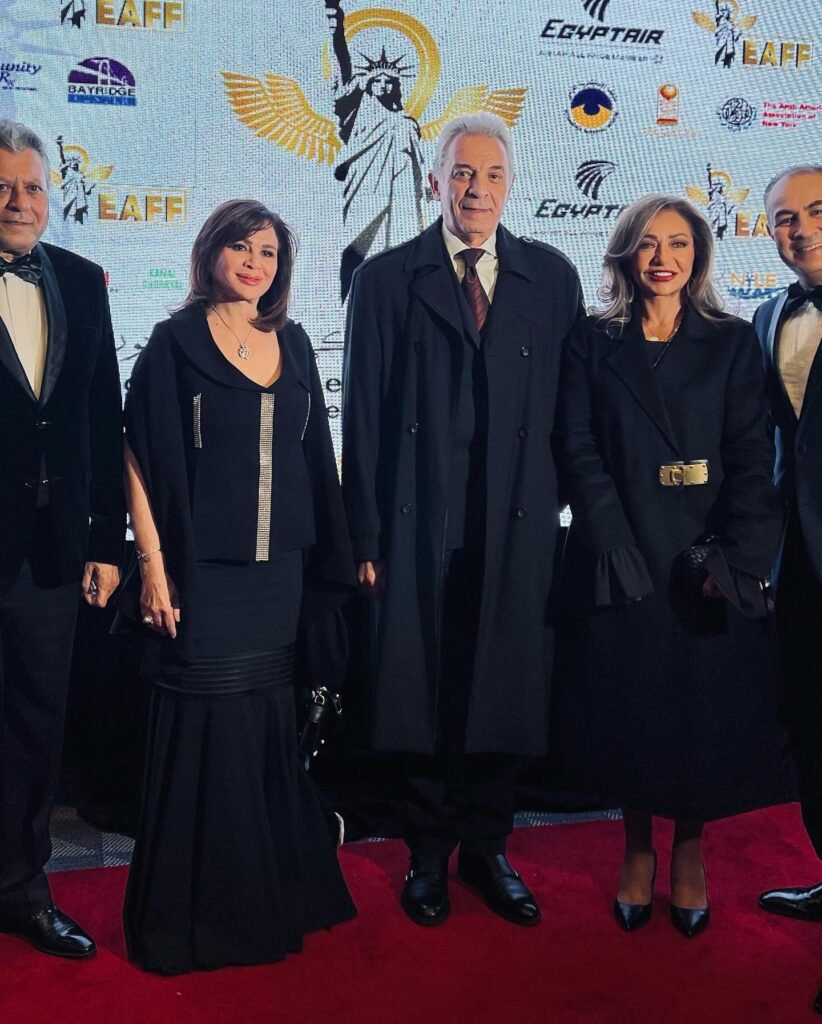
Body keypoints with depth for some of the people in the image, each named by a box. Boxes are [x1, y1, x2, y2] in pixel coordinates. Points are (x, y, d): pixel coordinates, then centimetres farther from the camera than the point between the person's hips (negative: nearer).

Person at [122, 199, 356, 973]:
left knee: (271, 731, 12)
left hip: (280, 569, 5)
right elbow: (139, 457, -5)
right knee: (205, 735, 1)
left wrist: (331, 557, 10)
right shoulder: (176, 342, -3)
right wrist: (153, 563, -11)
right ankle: (199, 912, 18)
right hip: (201, 571, -4)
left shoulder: (293, 343, 10)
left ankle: (271, 900, 28)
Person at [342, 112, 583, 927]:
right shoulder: (385, 278, 2)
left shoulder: (551, 276, 7)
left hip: (518, 524, 2)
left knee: (505, 689, 9)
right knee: (421, 691, 8)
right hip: (419, 522, -1)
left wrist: (565, 505, 2)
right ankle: (429, 852, 26)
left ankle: (487, 846, 28)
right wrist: (365, 534, -4)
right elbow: (362, 416, 0)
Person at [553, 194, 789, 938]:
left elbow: (753, 462, -2)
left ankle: (689, 851, 27)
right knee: (626, 712, 6)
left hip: (709, 565, 0)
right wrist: (620, 553, -13)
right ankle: (638, 849, 27)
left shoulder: (733, 343, 5)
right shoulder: (593, 343, 5)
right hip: (619, 562, 0)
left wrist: (733, 561, -14)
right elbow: (579, 453, -2)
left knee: (706, 713, 5)